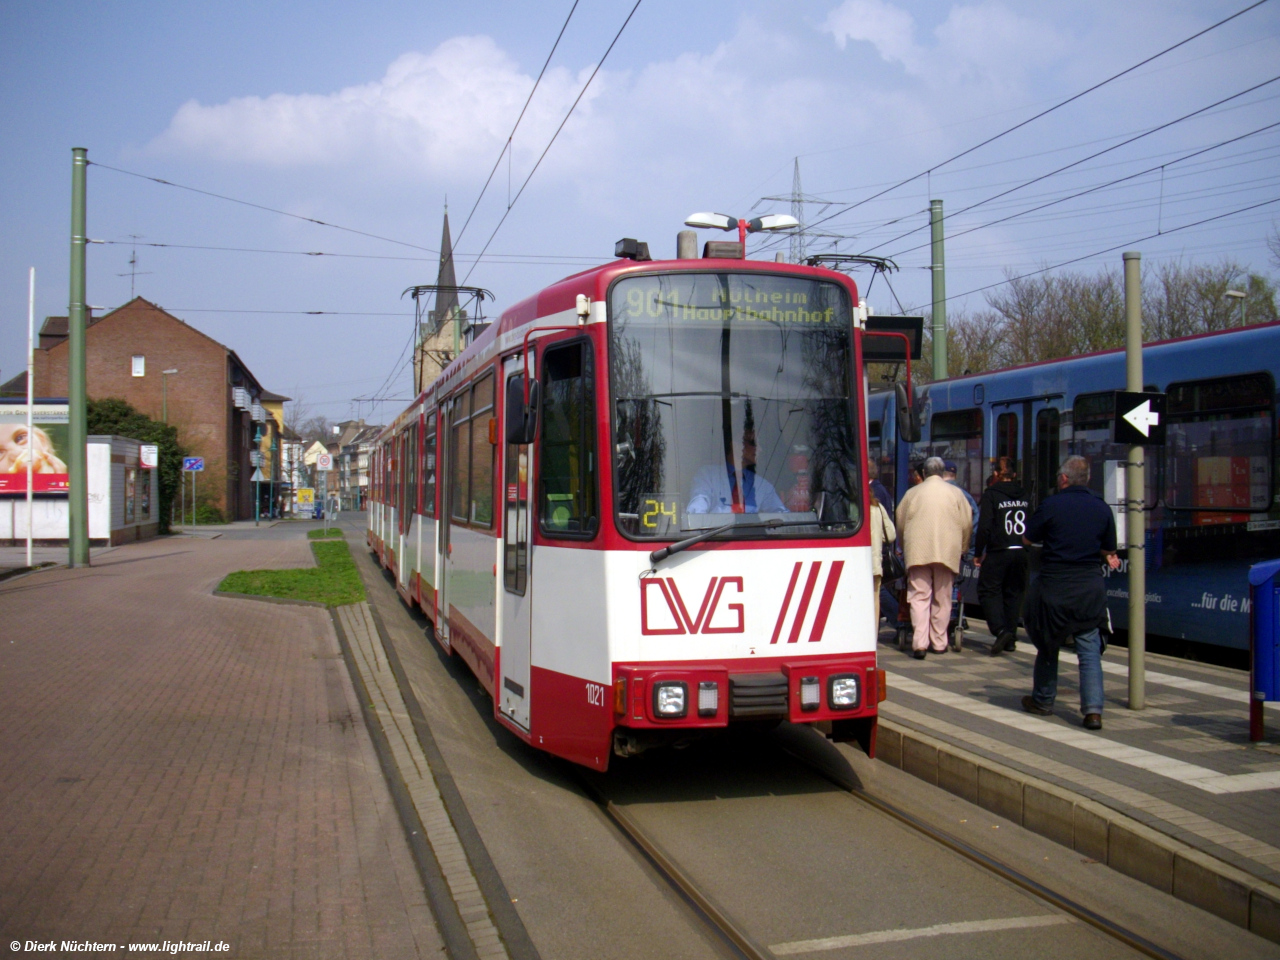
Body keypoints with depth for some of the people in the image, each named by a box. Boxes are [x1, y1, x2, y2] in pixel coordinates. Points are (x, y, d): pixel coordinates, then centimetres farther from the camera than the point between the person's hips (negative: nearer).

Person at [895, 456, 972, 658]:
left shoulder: (912, 493, 7)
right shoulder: (955, 493, 7)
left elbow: (900, 523, 11)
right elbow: (967, 524, 6)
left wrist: (905, 549, 26)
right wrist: (961, 549, 21)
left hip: (918, 552, -1)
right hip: (947, 553, 1)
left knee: (919, 597, -3)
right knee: (942, 599, 10)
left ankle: (920, 643, -15)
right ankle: (939, 642, 15)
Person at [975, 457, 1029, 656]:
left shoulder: (991, 493, -8)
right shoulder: (1024, 495, 9)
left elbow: (984, 526, -12)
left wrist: (978, 552, -5)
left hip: (998, 552, -5)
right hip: (1021, 551, 5)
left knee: (988, 590, 1)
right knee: (1013, 593, 12)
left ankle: (1000, 630, -17)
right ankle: (1010, 638, 14)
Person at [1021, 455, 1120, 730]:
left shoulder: (1051, 505, -8)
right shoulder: (1102, 508, 1)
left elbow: (1027, 540, 1)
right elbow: (1109, 550, 10)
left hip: (1054, 585, -2)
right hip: (1090, 586, 2)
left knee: (1048, 645, 13)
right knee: (1090, 649, 4)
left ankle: (1043, 701, 24)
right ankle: (1093, 710, -4)